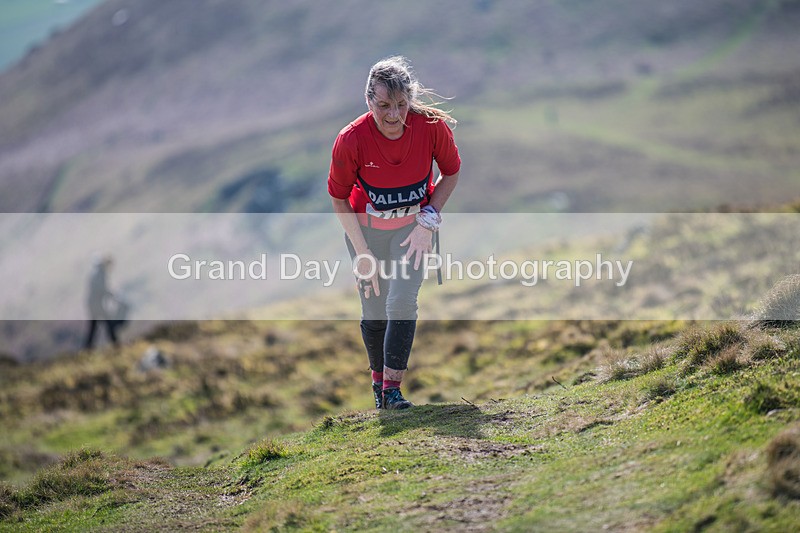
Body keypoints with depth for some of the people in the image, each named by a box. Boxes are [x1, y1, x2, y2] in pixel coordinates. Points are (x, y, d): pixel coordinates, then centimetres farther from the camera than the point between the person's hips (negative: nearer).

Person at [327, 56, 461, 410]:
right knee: (374, 311, 4)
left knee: (402, 303, -16)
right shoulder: (351, 139, -26)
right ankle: (378, 377, 29)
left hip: (413, 226, 0)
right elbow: (339, 198, -11)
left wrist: (428, 221, -11)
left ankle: (392, 387, -7)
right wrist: (362, 252, -12)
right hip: (366, 228, 0)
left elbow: (451, 173, -3)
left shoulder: (432, 125, -23)